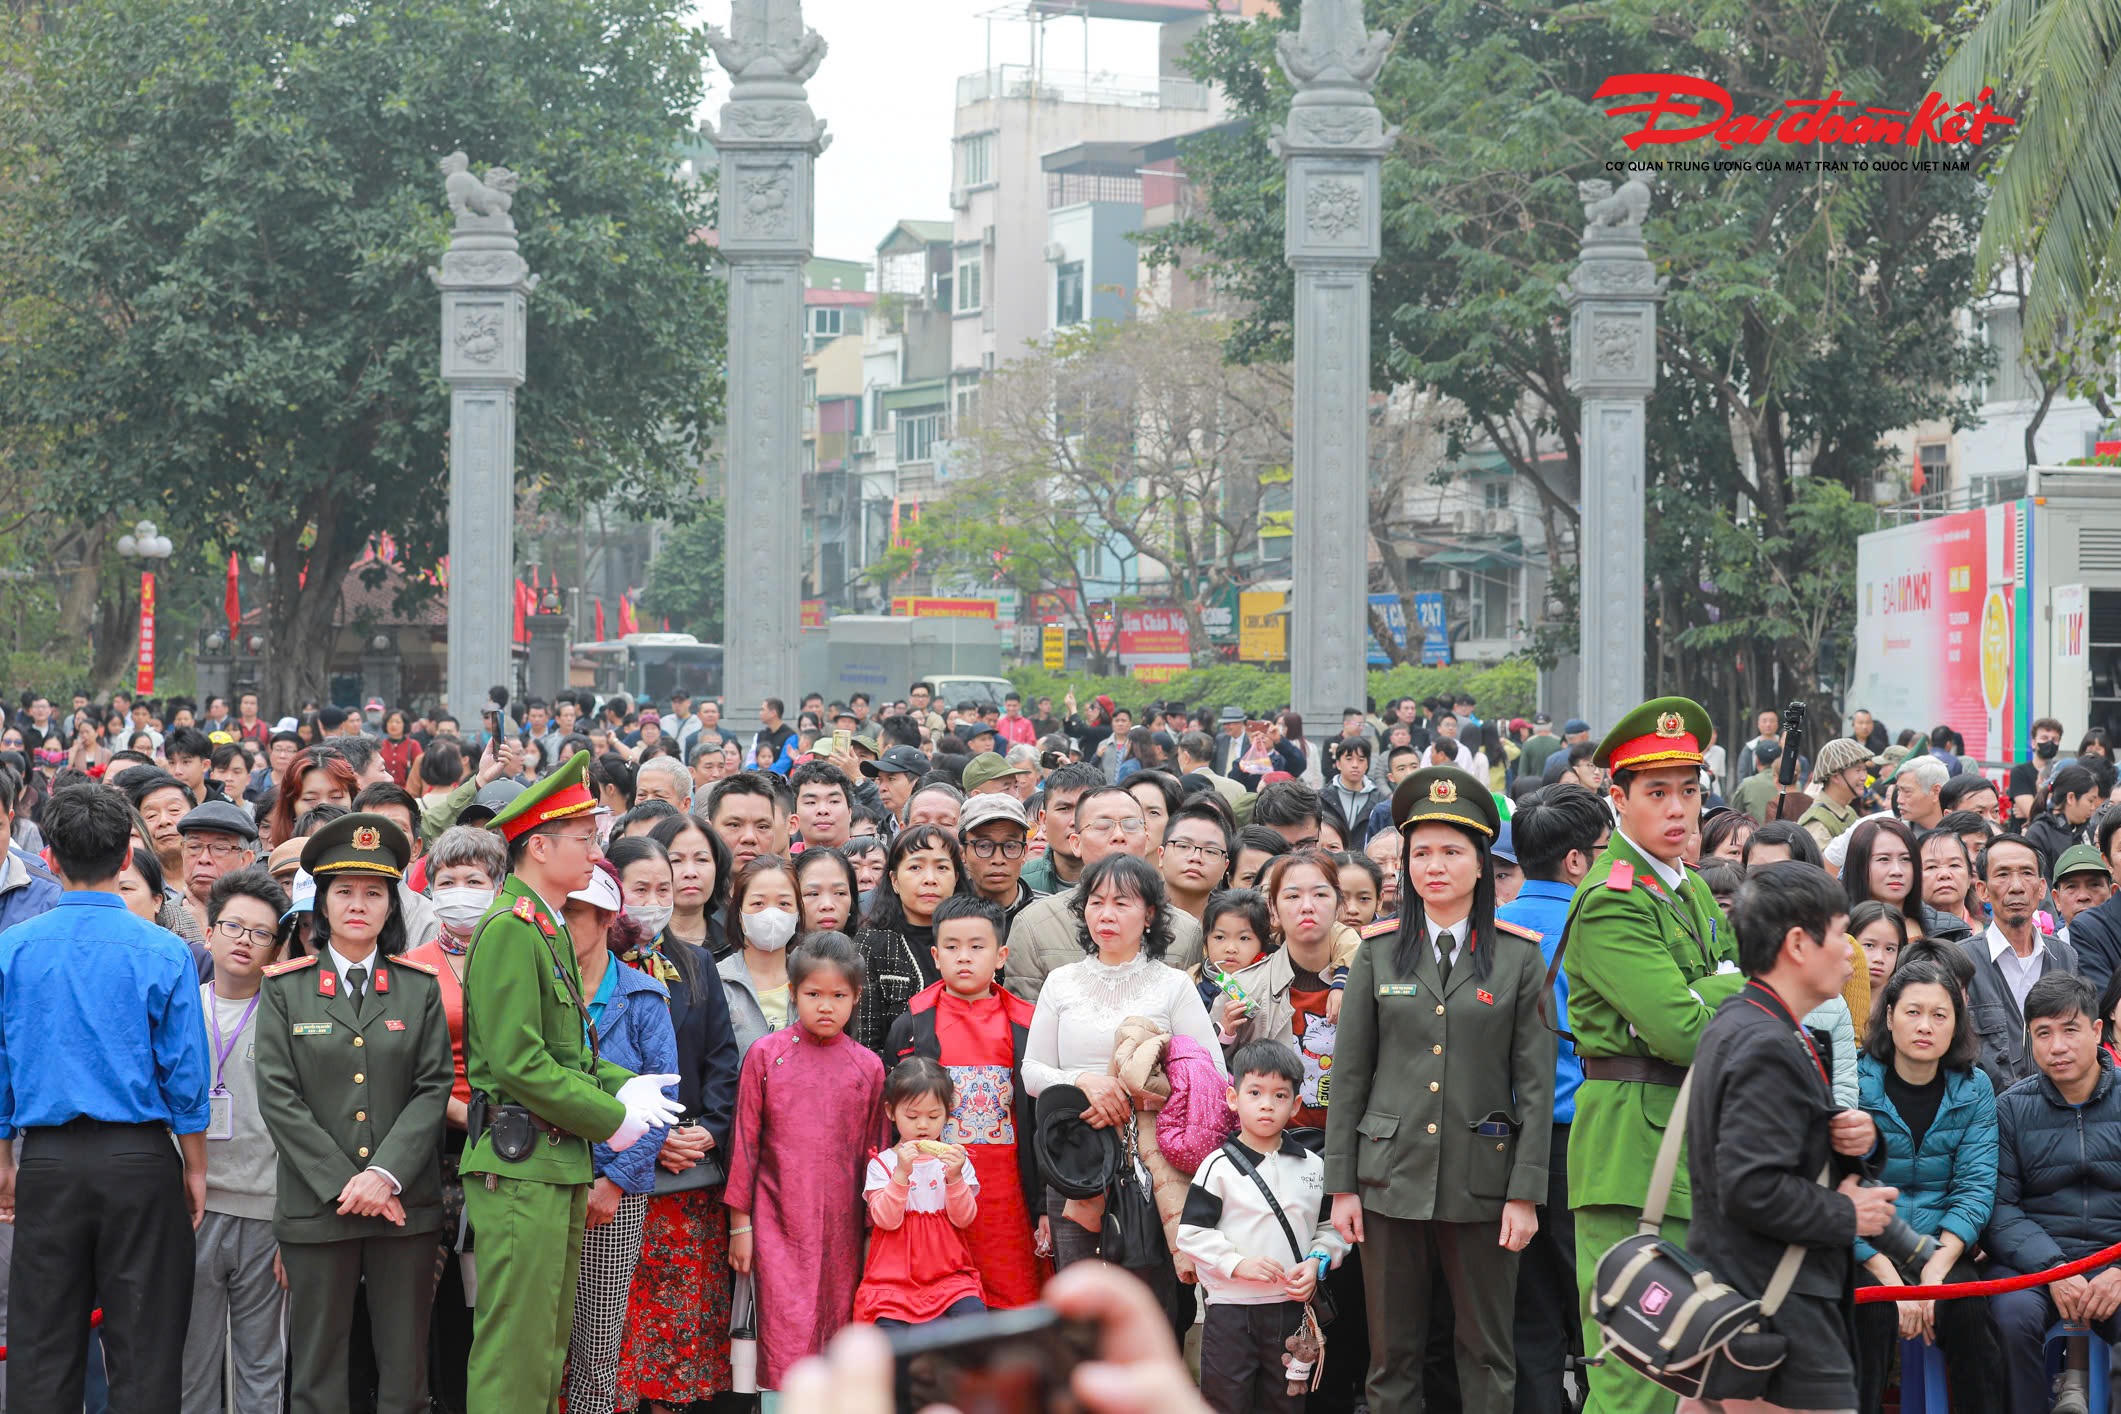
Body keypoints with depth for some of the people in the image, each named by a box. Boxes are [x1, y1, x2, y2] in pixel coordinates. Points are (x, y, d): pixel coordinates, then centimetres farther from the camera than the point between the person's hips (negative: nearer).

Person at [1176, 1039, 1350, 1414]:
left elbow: (1331, 1226, 13)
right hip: (1231, 1307, -4)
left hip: (1291, 1307, 4)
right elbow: (1192, 1232, -8)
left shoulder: (1313, 1167, 7)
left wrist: (1317, 1261, -5)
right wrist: (1238, 1264, -17)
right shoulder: (1219, 1167, -5)